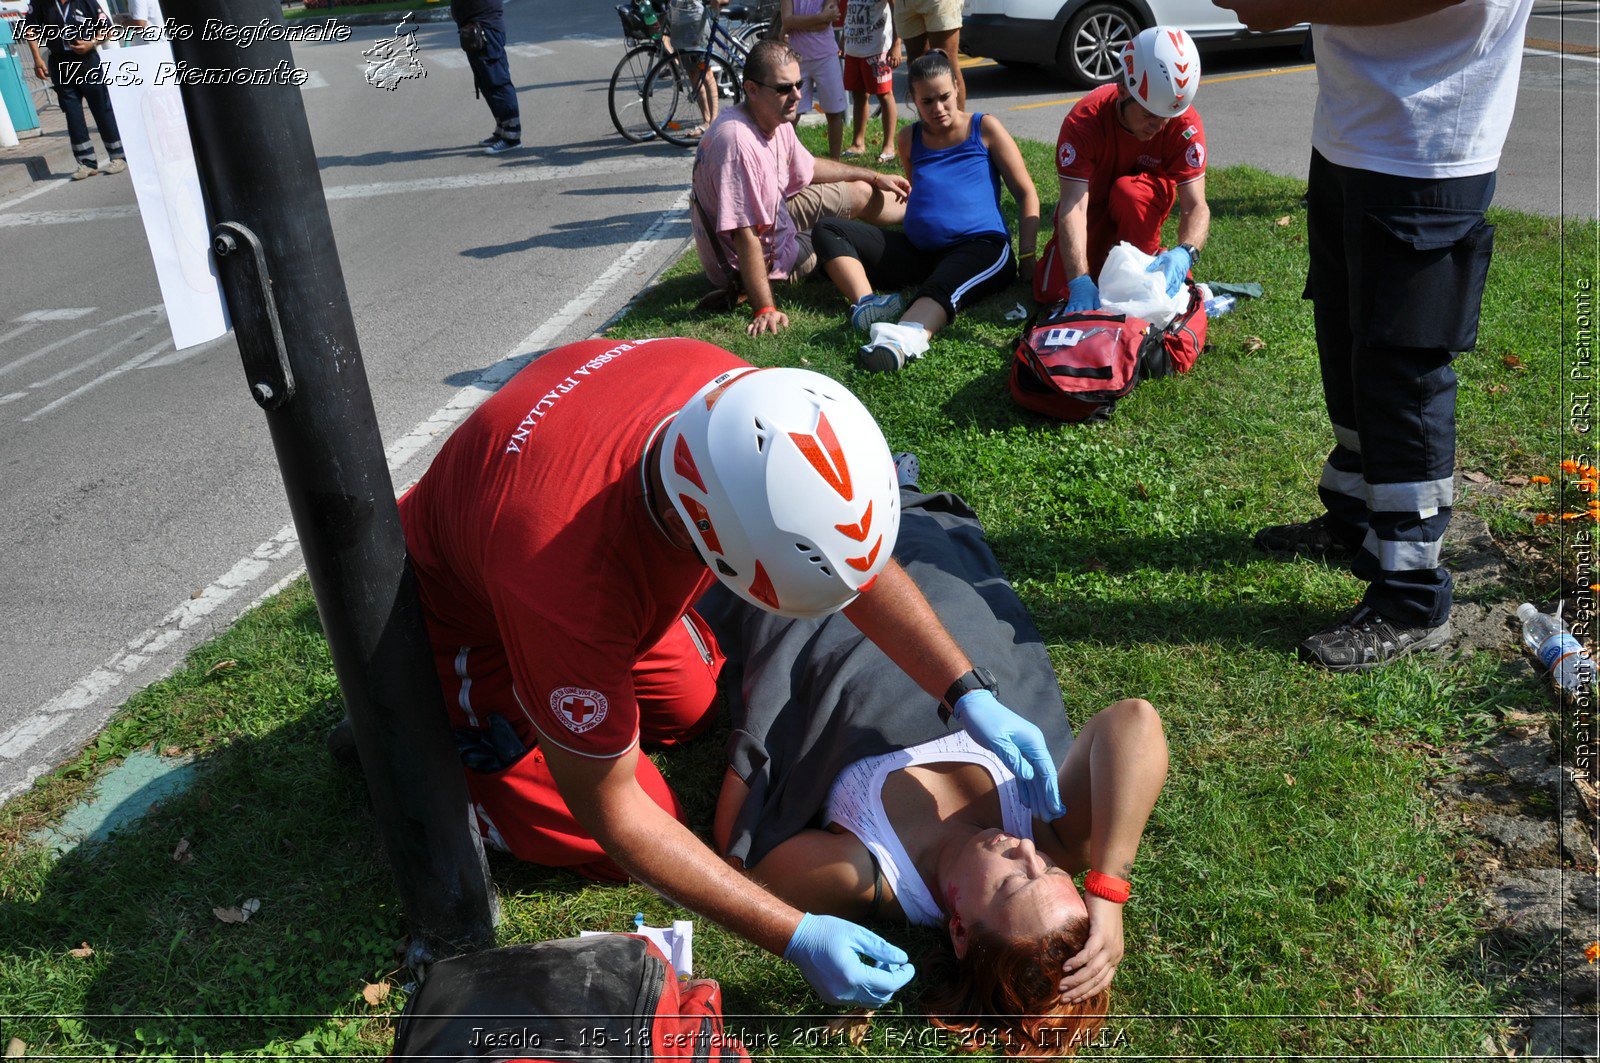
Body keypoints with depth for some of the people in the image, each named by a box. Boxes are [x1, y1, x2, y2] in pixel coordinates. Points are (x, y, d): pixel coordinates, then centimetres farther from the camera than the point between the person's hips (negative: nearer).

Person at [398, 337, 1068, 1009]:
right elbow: (608, 811, -32)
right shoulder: (567, 573, -48)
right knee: (606, 851, -3)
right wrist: (798, 937, -31)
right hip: (469, 620, -5)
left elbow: (851, 554, -13)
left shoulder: (738, 399, -31)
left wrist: (968, 695, -21)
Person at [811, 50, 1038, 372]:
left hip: (982, 247, -5)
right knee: (827, 229, -10)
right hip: (917, 254, 5)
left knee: (940, 287, -42)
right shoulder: (909, 138, 21)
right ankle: (865, 303, -38)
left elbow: (1026, 194, 10)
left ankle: (901, 339, -75)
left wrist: (1027, 257, -4)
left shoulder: (984, 128, 11)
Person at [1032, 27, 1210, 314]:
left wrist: (1184, 253, -54)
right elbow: (1073, 207, -40)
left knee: (1130, 190, -35)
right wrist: (1080, 280, -54)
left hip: (1141, 212, 0)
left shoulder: (1185, 124, -26)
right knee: (1052, 291, -18)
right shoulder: (1084, 121, -32)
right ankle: (1102, 252, 13)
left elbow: (1196, 207, -30)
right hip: (1092, 207, 0)